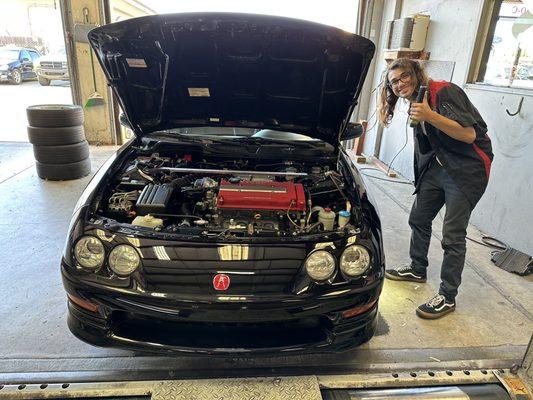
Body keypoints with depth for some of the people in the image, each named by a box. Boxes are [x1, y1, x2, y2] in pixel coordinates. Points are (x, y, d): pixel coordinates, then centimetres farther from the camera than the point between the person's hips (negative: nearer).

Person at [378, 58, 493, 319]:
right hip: (437, 166, 9)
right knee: (418, 219, 14)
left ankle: (447, 298, 6)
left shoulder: (445, 92, -16)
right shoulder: (416, 103, 10)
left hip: (466, 170, -9)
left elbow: (469, 135, -24)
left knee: (452, 235, -6)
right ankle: (417, 269, 36)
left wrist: (430, 116, -31)